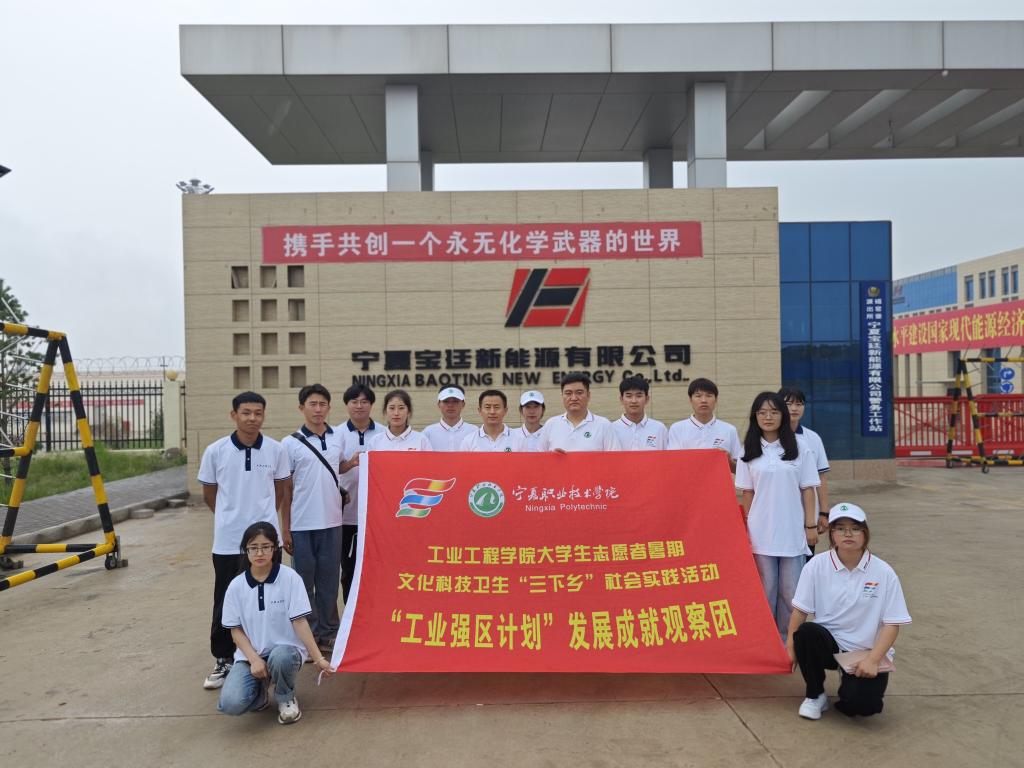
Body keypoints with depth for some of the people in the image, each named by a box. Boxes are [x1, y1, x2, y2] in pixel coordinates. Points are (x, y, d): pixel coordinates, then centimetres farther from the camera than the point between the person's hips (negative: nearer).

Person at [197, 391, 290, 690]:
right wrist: (231, 516, 11)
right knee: (225, 603, 8)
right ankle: (223, 660, 24)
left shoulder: (276, 450, -3)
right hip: (227, 541, 0)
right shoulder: (215, 451, -5)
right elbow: (209, 494, 8)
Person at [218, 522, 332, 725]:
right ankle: (261, 691, 12)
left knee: (281, 657, -38)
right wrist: (254, 659, -13)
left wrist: (318, 658, -16)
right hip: (250, 655, 2)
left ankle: (286, 699, -3)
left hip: (286, 649, -1)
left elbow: (299, 622, -9)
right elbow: (236, 630, 2)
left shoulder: (290, 578, -9)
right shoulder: (236, 586, -2)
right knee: (230, 703, -25)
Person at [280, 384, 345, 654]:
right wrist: (284, 529, -2)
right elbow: (285, 489, -1)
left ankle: (328, 633, 23)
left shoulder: (339, 439, 5)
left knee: (329, 581, 10)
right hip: (301, 525, -2)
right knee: (304, 582, 7)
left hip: (332, 523, 3)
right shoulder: (290, 443, -3)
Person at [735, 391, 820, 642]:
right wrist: (747, 530, 5)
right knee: (766, 588, 8)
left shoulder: (797, 447, 2)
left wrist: (811, 525, 0)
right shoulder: (749, 451, 4)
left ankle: (788, 639, 20)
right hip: (761, 532, 1)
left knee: (791, 590, 4)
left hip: (792, 531, 0)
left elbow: (807, 489, 3)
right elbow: (747, 493, 6)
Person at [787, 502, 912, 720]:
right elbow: (800, 610, -4)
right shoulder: (817, 565, -6)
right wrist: (791, 645, -15)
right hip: (827, 644, 1)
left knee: (861, 704, -26)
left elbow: (892, 624, -6)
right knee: (807, 632, -33)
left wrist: (872, 660, -16)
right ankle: (815, 696, -5)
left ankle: (849, 685, 14)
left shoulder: (883, 573, -8)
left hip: (866, 652, -1)